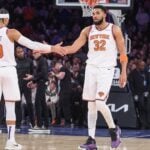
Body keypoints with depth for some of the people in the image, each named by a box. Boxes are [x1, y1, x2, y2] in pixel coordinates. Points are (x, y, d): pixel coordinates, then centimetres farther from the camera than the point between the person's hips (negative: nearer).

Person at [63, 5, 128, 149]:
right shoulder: (87, 31, 7)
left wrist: (124, 72, -8)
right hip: (91, 69, 4)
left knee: (100, 103, -18)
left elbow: (122, 53, -1)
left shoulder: (114, 30, -3)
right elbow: (73, 48, 2)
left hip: (106, 69, -4)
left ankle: (113, 129, 5)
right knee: (91, 105, 3)